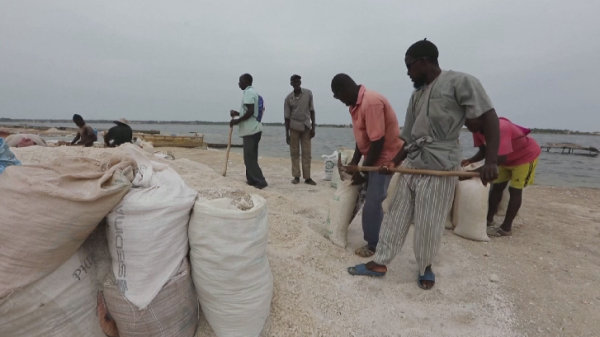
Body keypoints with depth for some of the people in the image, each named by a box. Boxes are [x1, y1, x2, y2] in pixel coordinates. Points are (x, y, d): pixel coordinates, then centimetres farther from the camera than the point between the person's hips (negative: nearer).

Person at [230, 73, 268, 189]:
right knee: (251, 157, 12)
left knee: (249, 158, -9)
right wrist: (238, 113, 18)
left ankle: (260, 181, -9)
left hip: (250, 130, -10)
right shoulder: (252, 92, 21)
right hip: (253, 129, 10)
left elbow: (250, 111, -22)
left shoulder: (248, 92, -11)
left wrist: (237, 120, -15)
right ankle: (252, 180, 17)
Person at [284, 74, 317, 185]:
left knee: (307, 153, 1)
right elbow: (287, 117, 1)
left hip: (306, 127, 0)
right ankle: (296, 176, 10)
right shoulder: (288, 98, -1)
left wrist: (313, 128, -1)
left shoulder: (308, 93, 0)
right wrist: (287, 134, -2)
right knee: (294, 153, 3)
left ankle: (307, 177, 6)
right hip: (294, 127, 0)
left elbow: (312, 111, 3)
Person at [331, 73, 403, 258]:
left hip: (385, 156, -9)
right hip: (373, 155, 10)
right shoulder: (356, 104, 4)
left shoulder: (371, 102, -27)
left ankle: (373, 245, 13)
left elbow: (377, 141, -28)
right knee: (371, 200, 17)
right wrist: (354, 162, 4)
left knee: (372, 203, -5)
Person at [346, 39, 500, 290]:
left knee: (428, 225, 4)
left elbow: (489, 117, -11)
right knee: (396, 216, 8)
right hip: (411, 166, 7)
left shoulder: (460, 82, -5)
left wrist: (491, 161, -22)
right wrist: (394, 163, 8)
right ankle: (379, 263, 20)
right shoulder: (416, 95, 14)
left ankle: (425, 267, 29)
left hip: (440, 168, -6)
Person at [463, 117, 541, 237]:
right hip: (508, 158, 8)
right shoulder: (478, 130, -15)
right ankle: (489, 220, 18)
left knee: (515, 190, -9)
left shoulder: (500, 129, -40)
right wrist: (469, 161, -27)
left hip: (526, 155, -8)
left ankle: (506, 228, -3)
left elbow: (500, 158, -45)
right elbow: (483, 152, -7)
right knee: (497, 187, 8)